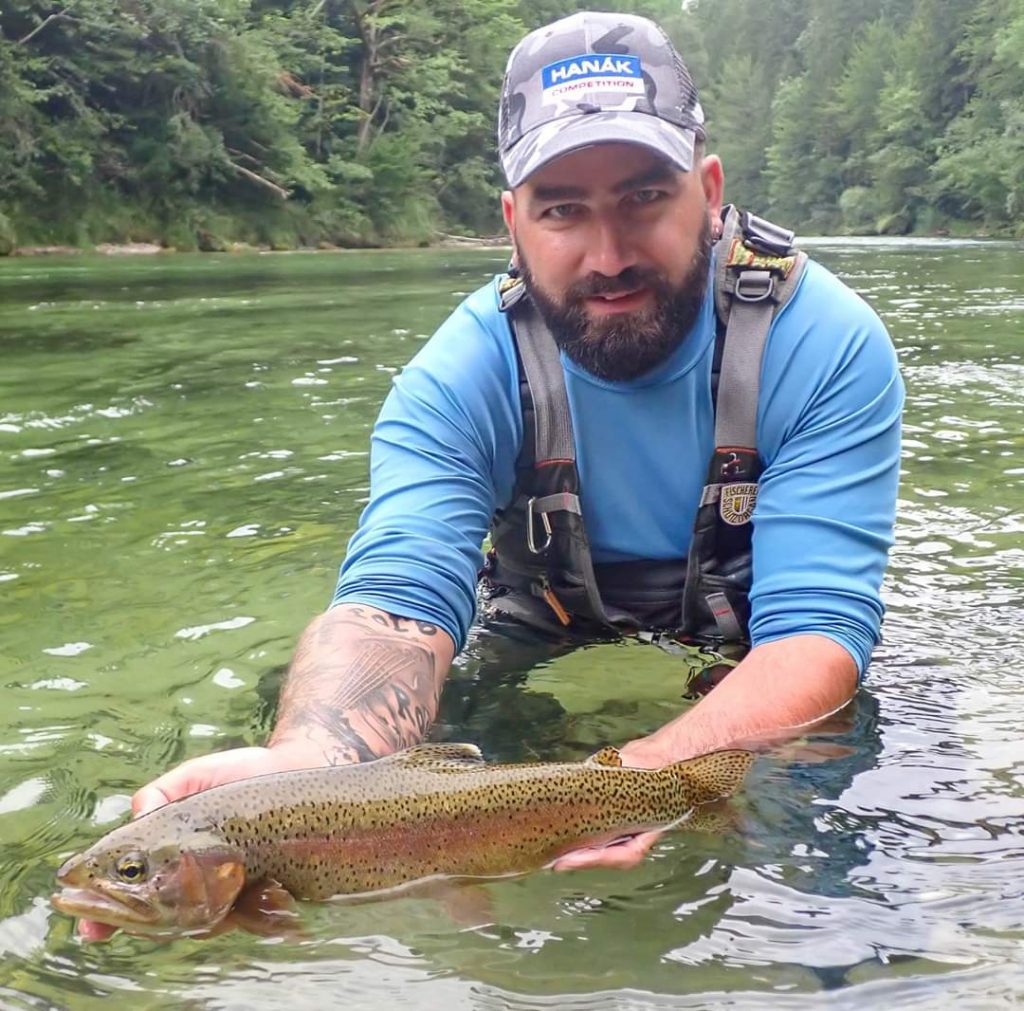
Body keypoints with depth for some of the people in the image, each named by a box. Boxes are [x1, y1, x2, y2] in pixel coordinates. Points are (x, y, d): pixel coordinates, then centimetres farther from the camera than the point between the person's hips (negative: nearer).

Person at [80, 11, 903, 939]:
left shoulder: (827, 347, -19)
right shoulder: (461, 378, -16)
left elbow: (816, 634, -27)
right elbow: (399, 600, -30)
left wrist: (649, 776, -48)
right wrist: (304, 760, -54)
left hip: (763, 709, 0)